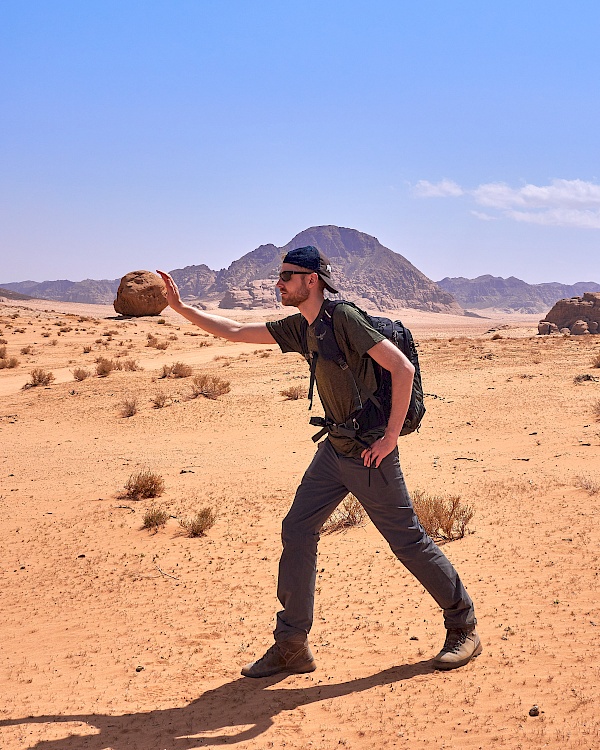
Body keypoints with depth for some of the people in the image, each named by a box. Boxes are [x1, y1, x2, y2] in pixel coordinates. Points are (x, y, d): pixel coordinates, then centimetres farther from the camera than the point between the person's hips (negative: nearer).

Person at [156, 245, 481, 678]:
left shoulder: (344, 319, -17)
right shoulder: (300, 328, 8)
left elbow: (403, 368, -21)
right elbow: (235, 332, 15)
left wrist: (391, 436, -19)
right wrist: (182, 308, 9)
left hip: (370, 452, -8)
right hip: (334, 448, 8)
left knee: (408, 540, 1)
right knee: (297, 531, 4)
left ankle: (464, 628, 21)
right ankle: (292, 646, 13)